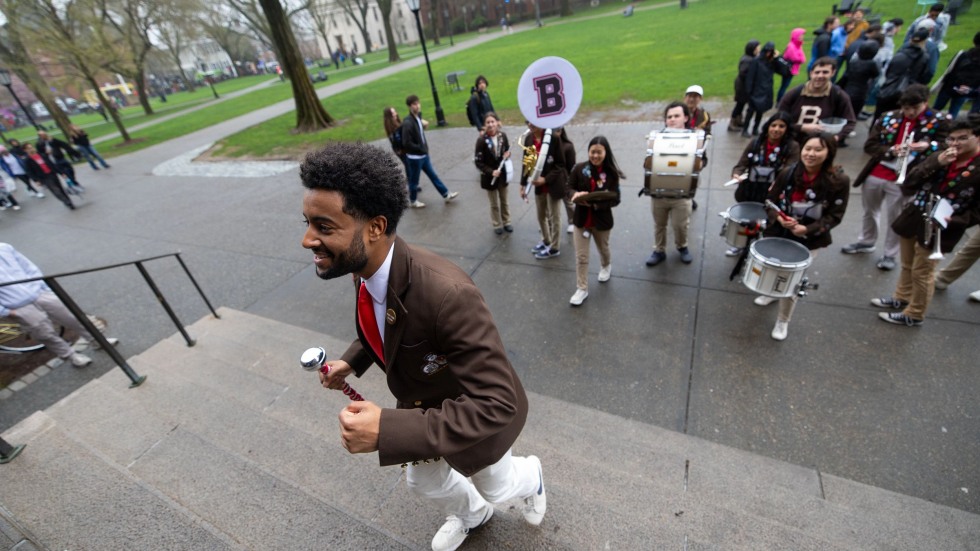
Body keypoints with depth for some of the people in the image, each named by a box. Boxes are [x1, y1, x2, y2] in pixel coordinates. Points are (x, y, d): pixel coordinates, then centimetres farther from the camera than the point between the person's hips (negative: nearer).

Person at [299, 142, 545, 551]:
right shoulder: (365, 270, -17)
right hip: (421, 408, 7)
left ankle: (530, 478, 63)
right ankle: (472, 515, 67)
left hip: (479, 414, -7)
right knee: (424, 483, 32)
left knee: (496, 487, 24)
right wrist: (352, 360, -9)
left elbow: (495, 404, -41)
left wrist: (388, 429, -46)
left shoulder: (447, 294, -45)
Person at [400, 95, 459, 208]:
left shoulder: (418, 116, 3)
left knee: (433, 175, 17)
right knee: (414, 180, 9)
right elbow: (406, 143, -25)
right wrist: (421, 149, -18)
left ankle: (446, 195, 27)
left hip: (423, 154, 8)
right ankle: (412, 201, 28)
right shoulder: (408, 123, -23)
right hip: (414, 157, -8)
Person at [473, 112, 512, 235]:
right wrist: (491, 172, -24)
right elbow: (478, 162, -16)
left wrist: (507, 154, -14)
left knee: (504, 201, 19)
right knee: (494, 204, 13)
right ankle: (497, 225, 31)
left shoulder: (502, 135, -9)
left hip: (503, 174, 3)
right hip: (489, 177, -3)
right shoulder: (481, 140, -19)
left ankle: (506, 222, 37)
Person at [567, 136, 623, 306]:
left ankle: (606, 266, 59)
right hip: (581, 219, 0)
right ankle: (582, 289, 15)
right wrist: (576, 195, -26)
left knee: (603, 249, 25)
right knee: (581, 256, 3)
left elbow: (615, 199, -12)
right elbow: (570, 188, -3)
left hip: (602, 219, 0)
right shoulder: (579, 169, -10)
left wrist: (598, 203, -31)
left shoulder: (611, 173, -12)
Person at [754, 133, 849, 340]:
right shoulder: (788, 172, -9)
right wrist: (779, 219, -21)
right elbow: (772, 201, -1)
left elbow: (834, 216, -10)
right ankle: (771, 292, 55)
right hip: (777, 234, 3)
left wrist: (807, 229, -25)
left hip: (808, 241, -2)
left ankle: (783, 322, 24)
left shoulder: (839, 181, -14)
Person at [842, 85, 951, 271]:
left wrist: (928, 146, -27)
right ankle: (866, 242, 41)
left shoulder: (939, 121, -3)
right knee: (869, 212, 21)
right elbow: (869, 145, -1)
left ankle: (890, 255, 20)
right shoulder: (889, 118, 1)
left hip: (901, 180, -3)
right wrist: (890, 150, -17)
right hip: (874, 176, 3)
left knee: (893, 219, 6)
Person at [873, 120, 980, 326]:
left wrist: (953, 221, -22)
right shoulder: (940, 157, 3)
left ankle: (914, 314, 21)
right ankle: (901, 298, 39)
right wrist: (936, 163, -17)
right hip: (913, 219, 5)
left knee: (922, 273, 6)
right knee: (907, 266, 20)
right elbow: (908, 185, -7)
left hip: (938, 229, -4)